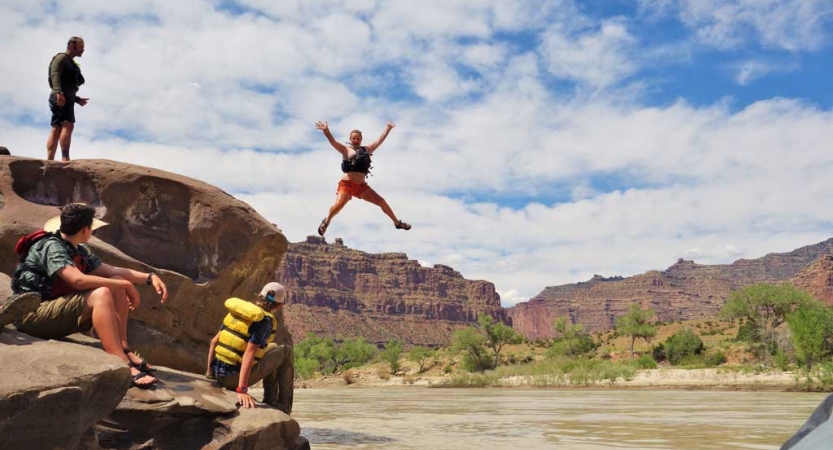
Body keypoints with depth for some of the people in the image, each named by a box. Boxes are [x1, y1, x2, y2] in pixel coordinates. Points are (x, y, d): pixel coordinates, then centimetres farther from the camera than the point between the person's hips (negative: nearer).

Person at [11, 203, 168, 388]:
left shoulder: (79, 251, 9)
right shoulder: (51, 247, -17)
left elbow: (113, 271, 13)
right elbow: (79, 280, -31)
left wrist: (150, 277, -1)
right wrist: (126, 285, -24)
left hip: (57, 311, 9)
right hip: (32, 316, -9)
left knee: (116, 285, -1)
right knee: (101, 294, -30)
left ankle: (123, 349, -10)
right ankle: (123, 366, -37)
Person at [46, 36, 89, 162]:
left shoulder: (70, 63, 30)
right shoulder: (61, 57, 2)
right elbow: (55, 75, -15)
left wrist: (78, 99, 23)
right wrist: (59, 92, -29)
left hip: (65, 98, 9)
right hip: (61, 98, -9)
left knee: (56, 130, 0)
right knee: (68, 125, -21)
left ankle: (49, 161, -7)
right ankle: (65, 158, -30)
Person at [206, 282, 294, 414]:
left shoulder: (239, 311, 6)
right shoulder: (266, 320, -15)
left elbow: (214, 341, 6)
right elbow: (249, 353, -26)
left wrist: (209, 371, 15)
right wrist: (242, 390, -29)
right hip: (235, 378, -7)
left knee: (273, 348, 26)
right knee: (286, 352, 9)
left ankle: (270, 399, 27)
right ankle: (283, 404, 13)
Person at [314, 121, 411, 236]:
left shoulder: (367, 149, 17)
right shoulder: (346, 149, 4)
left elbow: (380, 140, 21)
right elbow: (333, 141, -10)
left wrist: (388, 128, 19)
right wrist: (326, 131, -27)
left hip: (362, 185, 5)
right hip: (347, 184, -4)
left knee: (381, 201, 4)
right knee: (339, 204, -25)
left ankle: (397, 222, 19)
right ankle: (326, 221, 4)